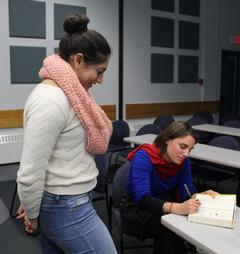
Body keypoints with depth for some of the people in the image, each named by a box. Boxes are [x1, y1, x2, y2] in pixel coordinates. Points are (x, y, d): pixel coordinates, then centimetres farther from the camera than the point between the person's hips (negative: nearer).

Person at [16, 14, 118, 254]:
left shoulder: (63, 93, 7)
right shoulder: (51, 101, -24)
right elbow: (30, 172, -23)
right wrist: (32, 215, -7)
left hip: (62, 203, 9)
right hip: (68, 209, -9)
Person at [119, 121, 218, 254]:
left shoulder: (183, 161, -6)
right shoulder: (143, 157, -26)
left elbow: (186, 191, -11)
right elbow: (142, 199, -36)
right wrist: (178, 208, -50)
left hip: (164, 206, 5)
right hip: (136, 209, -5)